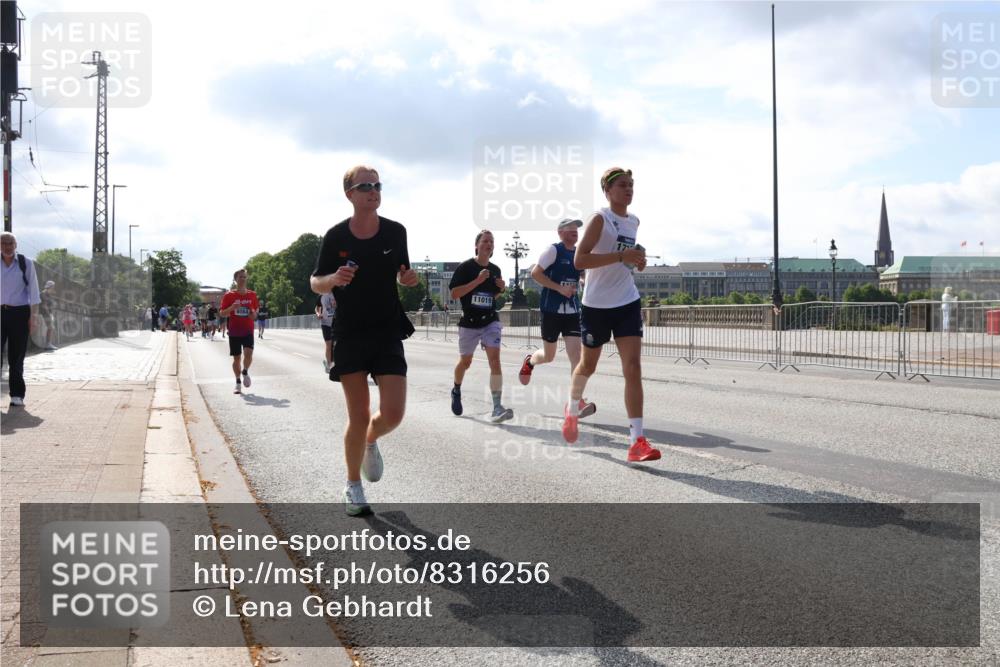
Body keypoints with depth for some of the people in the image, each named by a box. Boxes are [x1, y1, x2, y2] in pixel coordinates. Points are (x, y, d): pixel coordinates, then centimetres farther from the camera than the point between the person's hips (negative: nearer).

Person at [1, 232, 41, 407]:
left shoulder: (26, 264, 0)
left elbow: (33, 290, 0)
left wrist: (32, 316, -5)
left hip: (19, 313, -1)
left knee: (16, 357, 3)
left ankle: (17, 395, 12)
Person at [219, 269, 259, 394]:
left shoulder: (252, 295, 6)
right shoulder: (229, 295, 0)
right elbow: (222, 313, 0)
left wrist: (254, 315, -6)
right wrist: (231, 308, -19)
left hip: (248, 331, 1)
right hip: (234, 331, -1)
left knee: (248, 353, -19)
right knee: (236, 357, 4)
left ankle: (245, 372, 10)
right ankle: (238, 383, 18)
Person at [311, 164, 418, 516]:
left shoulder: (395, 232, 0)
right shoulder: (336, 236, -5)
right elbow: (316, 283, 4)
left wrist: (409, 277, -9)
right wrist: (334, 279, -19)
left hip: (388, 332, 1)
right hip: (350, 334, -1)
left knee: (393, 413, -8)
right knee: (358, 416, 0)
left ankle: (371, 441, 29)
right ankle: (353, 487, 20)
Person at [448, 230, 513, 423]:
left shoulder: (495, 270, 6)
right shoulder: (465, 267, -9)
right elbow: (454, 294, -16)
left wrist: (501, 288, -2)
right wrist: (478, 280, -22)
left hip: (490, 321, 2)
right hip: (469, 322, -2)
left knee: (494, 360, -14)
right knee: (465, 362, 13)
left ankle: (497, 408, -19)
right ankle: (456, 390, 45)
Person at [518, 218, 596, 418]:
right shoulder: (553, 250, -8)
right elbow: (535, 273, -14)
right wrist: (560, 288, -19)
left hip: (573, 311, 4)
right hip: (552, 310, -4)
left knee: (575, 353, -9)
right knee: (548, 356, 10)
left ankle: (578, 400, -11)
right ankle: (529, 361, 45)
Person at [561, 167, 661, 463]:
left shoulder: (634, 221, 10)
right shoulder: (600, 219, -11)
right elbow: (579, 260, -21)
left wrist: (636, 260, 7)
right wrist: (621, 255, -27)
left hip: (628, 303, 5)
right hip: (597, 304, -4)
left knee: (633, 368, -9)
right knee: (588, 365, 14)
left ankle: (637, 441, -12)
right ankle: (573, 408, 46)